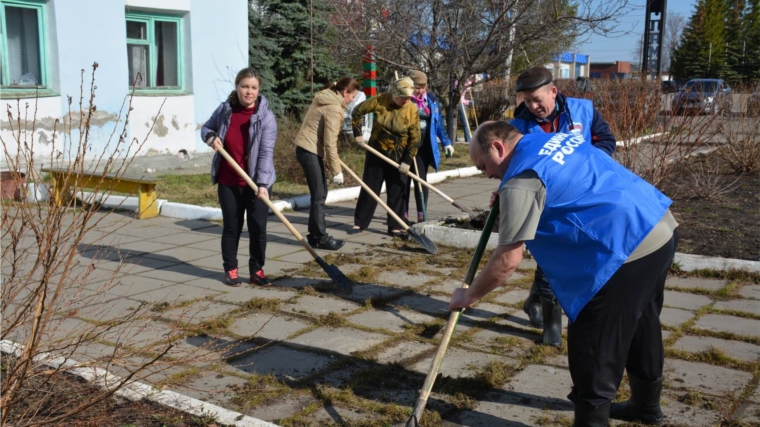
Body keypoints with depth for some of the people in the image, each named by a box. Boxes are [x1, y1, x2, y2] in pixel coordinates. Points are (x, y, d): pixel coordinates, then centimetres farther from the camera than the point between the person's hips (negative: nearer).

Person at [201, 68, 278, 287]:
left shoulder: (265, 116, -10)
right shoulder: (224, 110, 0)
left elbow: (266, 152, -17)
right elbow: (206, 127, 17)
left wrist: (262, 183, -26)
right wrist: (211, 136, -9)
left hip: (257, 183, -2)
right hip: (228, 182, 2)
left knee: (258, 228, 2)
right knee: (231, 227, 10)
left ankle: (257, 270, 16)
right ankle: (230, 269, 23)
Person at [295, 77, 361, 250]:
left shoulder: (325, 98, 13)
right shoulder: (334, 108, -18)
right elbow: (330, 142, -20)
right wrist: (336, 170, -17)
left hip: (308, 149, 10)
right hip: (310, 151, -10)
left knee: (320, 193, 14)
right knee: (319, 195, -5)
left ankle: (315, 235, 20)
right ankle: (320, 237, 1)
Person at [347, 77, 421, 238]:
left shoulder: (412, 110, -12)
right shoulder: (380, 100, -12)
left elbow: (415, 138, -9)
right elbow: (357, 111, 0)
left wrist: (407, 161, -14)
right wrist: (357, 134, -3)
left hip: (398, 157, 0)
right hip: (376, 152, 0)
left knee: (397, 192, 3)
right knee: (369, 188, 7)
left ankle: (395, 227, 12)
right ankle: (359, 223, 16)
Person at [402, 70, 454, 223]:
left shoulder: (431, 99, 5)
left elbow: (438, 121, 11)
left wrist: (446, 142, 10)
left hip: (424, 147, 3)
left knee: (421, 179, 5)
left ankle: (421, 215, 9)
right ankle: (403, 213, 15)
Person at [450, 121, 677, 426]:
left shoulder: (521, 180, -14)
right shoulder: (555, 139, 14)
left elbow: (508, 260, -15)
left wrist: (469, 295, 0)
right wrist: (508, 201, 20)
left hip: (629, 248, -10)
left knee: (593, 348, 2)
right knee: (641, 326, 26)